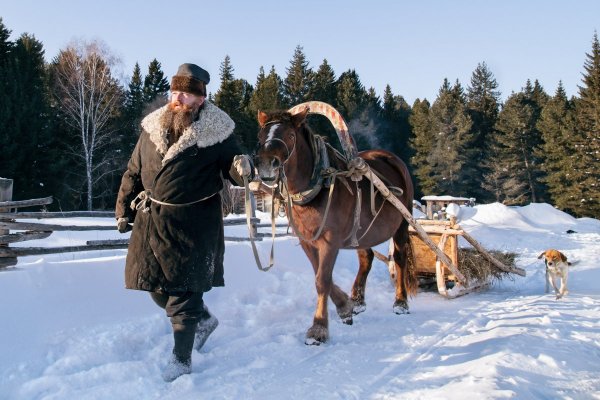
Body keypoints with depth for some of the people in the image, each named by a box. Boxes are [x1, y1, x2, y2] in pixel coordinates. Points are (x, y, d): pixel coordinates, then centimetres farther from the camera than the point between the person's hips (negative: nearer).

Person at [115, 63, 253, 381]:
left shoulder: (216, 131, -9)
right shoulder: (152, 127, 4)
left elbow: (232, 169, -3)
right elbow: (133, 172, 12)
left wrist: (242, 170, -28)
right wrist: (124, 209, 11)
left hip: (193, 223, -5)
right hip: (152, 221, 6)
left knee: (182, 291, 0)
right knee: (156, 286, 15)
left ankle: (181, 358, 18)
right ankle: (204, 319, 40)